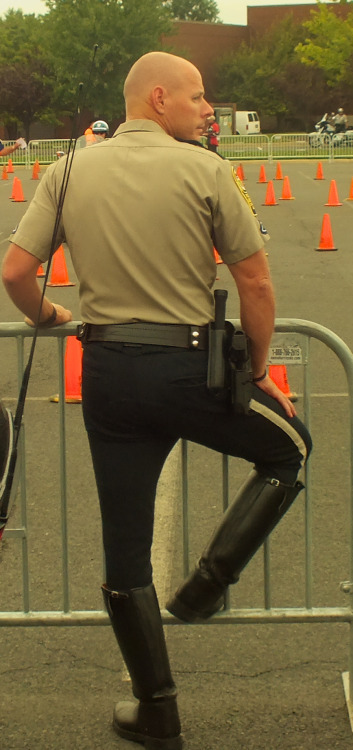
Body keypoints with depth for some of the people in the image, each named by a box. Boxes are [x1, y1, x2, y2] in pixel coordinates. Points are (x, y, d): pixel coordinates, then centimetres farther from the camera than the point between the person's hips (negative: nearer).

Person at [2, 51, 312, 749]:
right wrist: (258, 370, 9)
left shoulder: (69, 172, 2)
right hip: (190, 366, -3)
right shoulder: (206, 171, -7)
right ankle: (209, 581, 13)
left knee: (125, 551, 13)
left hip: (108, 371, 4)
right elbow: (256, 284, -6)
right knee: (289, 445, 25)